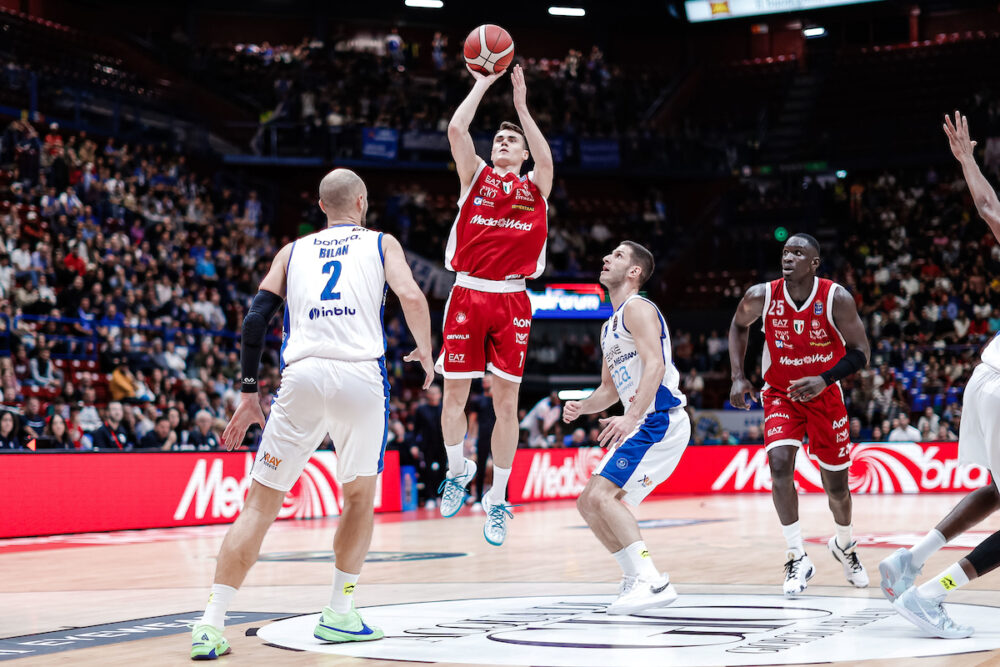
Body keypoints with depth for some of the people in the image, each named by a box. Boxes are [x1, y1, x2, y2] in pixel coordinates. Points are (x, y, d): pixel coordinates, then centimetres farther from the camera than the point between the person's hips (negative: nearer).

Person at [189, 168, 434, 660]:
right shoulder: (382, 244, 18)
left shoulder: (293, 251, 23)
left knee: (261, 503, 5)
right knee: (360, 495, 22)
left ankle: (212, 624, -4)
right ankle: (339, 614, 22)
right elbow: (412, 297, 0)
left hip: (302, 376, 1)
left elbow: (256, 317, 11)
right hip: (361, 375, -1)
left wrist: (248, 392, 12)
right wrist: (424, 352, 17)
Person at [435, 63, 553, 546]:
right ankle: (457, 470, 26)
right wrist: (483, 83, 3)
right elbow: (456, 129, -2)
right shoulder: (475, 175, 13)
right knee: (455, 396, 0)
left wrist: (521, 104, -8)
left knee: (506, 402, 0)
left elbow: (546, 158, -9)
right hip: (468, 294, 0)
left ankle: (498, 500, 10)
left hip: (511, 301, 0)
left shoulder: (535, 187, 13)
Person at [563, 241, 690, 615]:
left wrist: (631, 417, -32)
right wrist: (582, 407, 7)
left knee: (602, 495, -21)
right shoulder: (610, 326, 22)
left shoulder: (637, 308, -7)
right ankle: (637, 578, 13)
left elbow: (654, 365, -22)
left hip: (660, 421, -10)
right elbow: (610, 388, 28)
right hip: (641, 426, 10)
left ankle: (652, 582, -23)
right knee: (589, 504, 9)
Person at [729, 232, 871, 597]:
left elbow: (860, 352, -16)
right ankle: (798, 558, -15)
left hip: (825, 394, 0)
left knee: (836, 483, 8)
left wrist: (824, 380, -32)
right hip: (780, 394, 0)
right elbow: (738, 326, 5)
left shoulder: (836, 299, -21)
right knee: (780, 464, -24)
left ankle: (844, 545, 39)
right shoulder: (762, 296, -17)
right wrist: (738, 377, -4)